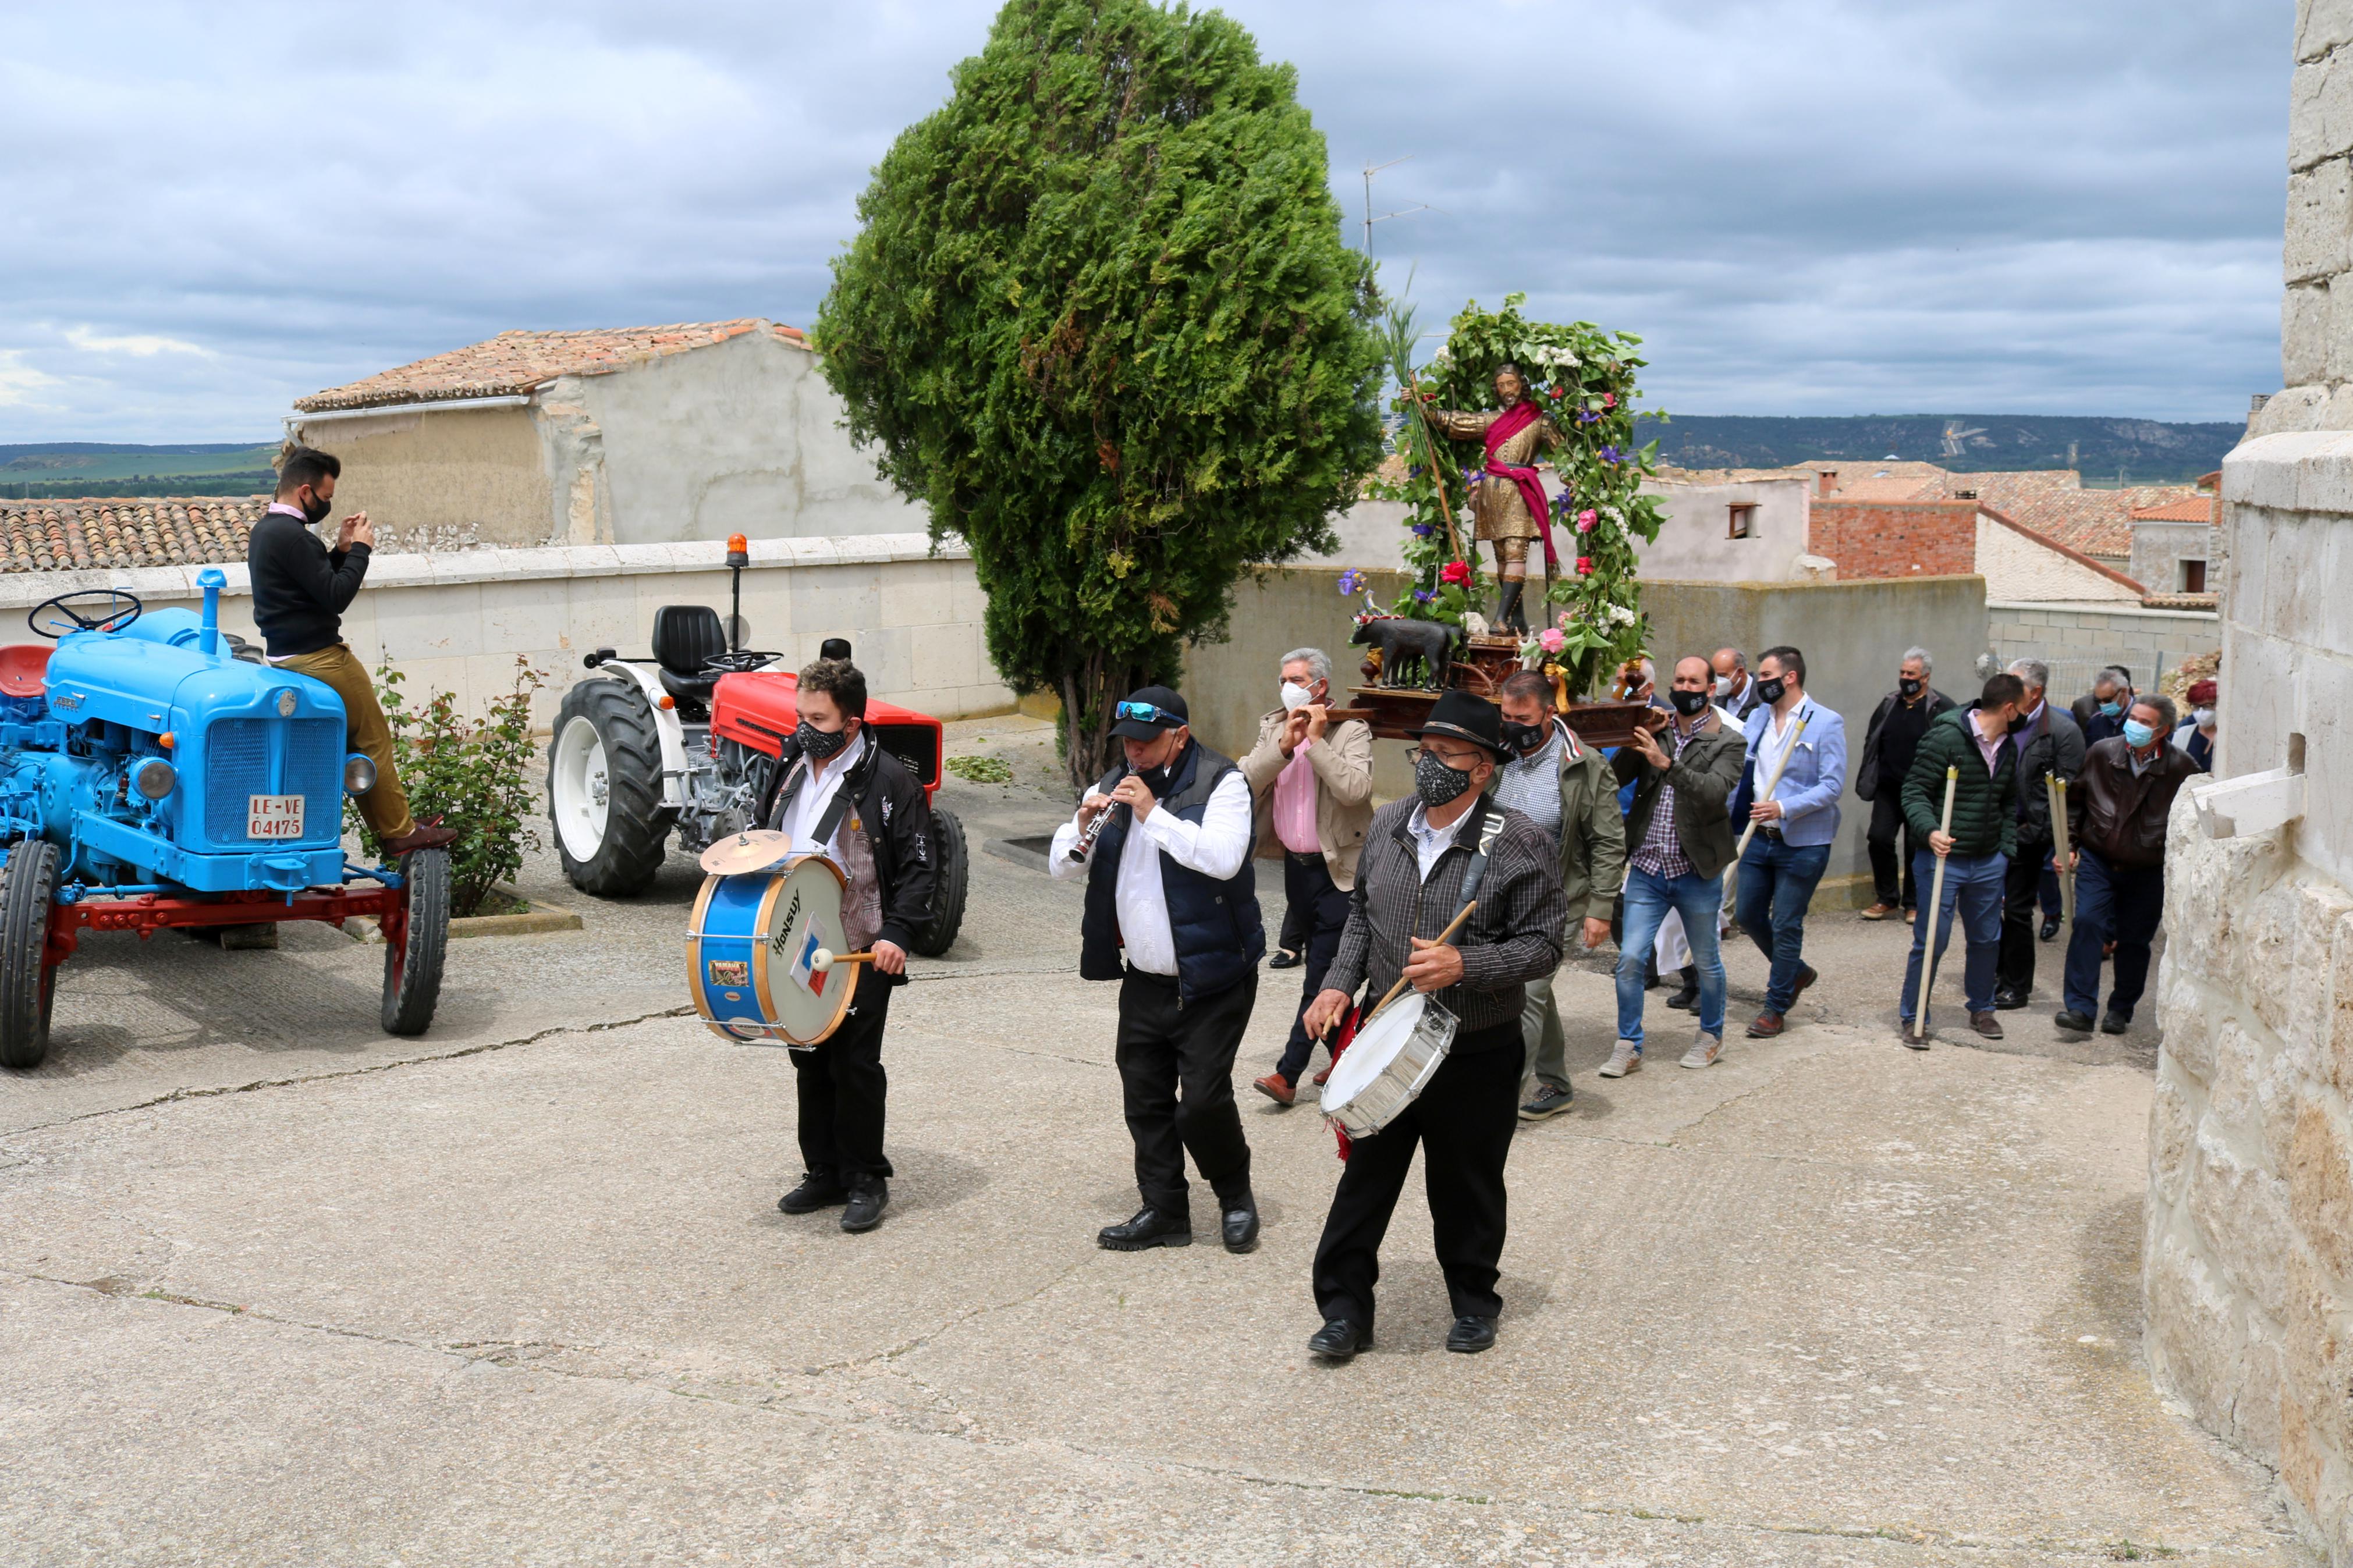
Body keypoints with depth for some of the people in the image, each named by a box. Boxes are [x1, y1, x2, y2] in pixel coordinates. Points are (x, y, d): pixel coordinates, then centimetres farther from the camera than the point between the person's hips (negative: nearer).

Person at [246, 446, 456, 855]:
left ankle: (389, 827, 16)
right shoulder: (291, 535, -19)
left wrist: (341, 550, 9)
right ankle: (399, 832, 2)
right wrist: (360, 548, -9)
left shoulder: (264, 530, 15)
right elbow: (337, 596, -20)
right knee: (374, 740, -2)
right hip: (319, 658, -11)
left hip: (286, 653, 11)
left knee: (349, 742, 13)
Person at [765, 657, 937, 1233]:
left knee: (855, 1066, -1)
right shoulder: (792, 766, 9)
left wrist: (897, 933, -21)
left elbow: (919, 866, -11)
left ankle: (866, 1180, 12)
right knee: (810, 1062, 13)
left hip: (861, 953, -6)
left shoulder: (887, 779, -11)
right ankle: (824, 1173, 25)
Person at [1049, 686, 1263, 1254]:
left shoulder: (1221, 781, -9)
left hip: (1211, 978, -6)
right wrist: (1083, 823, -11)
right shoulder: (1116, 786, 10)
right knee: (1145, 1100, 9)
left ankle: (1236, 1197, 17)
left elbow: (1223, 857, -25)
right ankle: (1164, 1212, 22)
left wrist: (1154, 813, -24)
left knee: (1203, 1100, -8)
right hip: (1143, 979, 6)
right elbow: (1061, 865, 10)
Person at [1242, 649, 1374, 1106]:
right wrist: (1285, 745, -18)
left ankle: (1288, 1074, -8)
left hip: (1337, 868, -7)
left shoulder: (1350, 731, -10)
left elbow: (1355, 789, -26)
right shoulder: (1273, 727, 8)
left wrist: (1315, 739, -21)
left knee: (1322, 975, -7)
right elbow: (1246, 780, -6)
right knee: (1320, 965, 16)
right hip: (1295, 863, 7)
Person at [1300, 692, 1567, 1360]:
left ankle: (1474, 1304, 33)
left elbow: (1543, 947, -11)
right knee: (1366, 1176, 8)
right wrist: (1339, 983, 4)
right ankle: (1345, 1310, 20)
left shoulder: (1520, 844, -12)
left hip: (1477, 1055, -4)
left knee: (1467, 1187, 11)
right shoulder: (1388, 825, 4)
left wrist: (1464, 966, -25)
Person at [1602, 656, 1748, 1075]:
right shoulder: (1656, 731, 7)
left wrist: (1667, 763, -30)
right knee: (1630, 958, -4)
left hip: (1697, 872, -2)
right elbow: (1616, 777, -1)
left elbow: (1714, 793, -20)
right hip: (1647, 868, 2)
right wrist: (1636, 741, -16)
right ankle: (1628, 1048, 7)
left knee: (1706, 962, 13)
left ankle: (1711, 1036, 33)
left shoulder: (1727, 743, -2)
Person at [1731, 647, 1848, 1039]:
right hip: (1759, 837, 6)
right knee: (1749, 916, 11)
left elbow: (1833, 785, -16)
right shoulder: (1758, 718, 9)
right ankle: (1796, 972, 35)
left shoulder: (1827, 724, -10)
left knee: (1786, 925, 1)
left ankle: (1776, 1008, 14)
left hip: (1802, 843, -6)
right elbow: (1740, 771, 16)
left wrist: (1784, 808, -26)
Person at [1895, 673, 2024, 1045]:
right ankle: (1913, 1018, 10)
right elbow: (1914, 791, -14)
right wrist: (1930, 831, -29)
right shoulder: (1946, 737, -14)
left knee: (1987, 940, 16)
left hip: (1989, 864, 7)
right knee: (1931, 941, -3)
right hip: (1944, 858, -7)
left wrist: (2007, 848, 9)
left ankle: (1981, 1008, 35)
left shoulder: (2008, 748, 9)